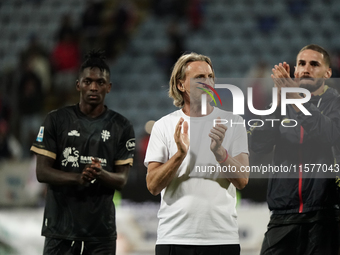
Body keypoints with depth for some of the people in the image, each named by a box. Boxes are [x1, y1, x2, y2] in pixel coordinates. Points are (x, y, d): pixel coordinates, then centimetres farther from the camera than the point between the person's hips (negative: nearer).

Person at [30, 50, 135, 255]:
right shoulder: (57, 120, 4)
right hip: (60, 228, -1)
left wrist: (101, 174, -21)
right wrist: (78, 178, -20)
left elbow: (122, 180, 3)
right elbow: (42, 172, -2)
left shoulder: (122, 127, 6)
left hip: (102, 231, 1)